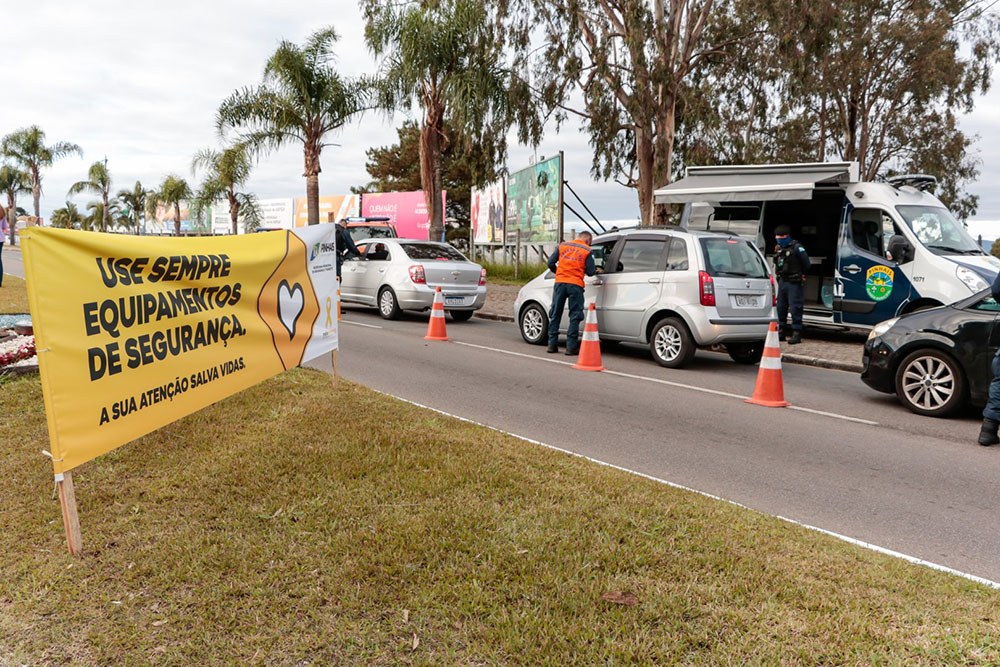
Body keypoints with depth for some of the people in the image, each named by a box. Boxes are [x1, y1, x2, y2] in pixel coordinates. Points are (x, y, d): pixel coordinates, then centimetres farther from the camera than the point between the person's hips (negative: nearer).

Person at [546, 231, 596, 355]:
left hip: (560, 283, 3)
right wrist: (595, 269, 21)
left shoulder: (562, 245, 12)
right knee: (575, 316, 4)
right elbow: (590, 272, -2)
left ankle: (552, 344, 12)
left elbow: (551, 263, 9)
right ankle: (571, 347, 1)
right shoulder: (587, 251, 3)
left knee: (555, 314, 11)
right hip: (575, 285, -3)